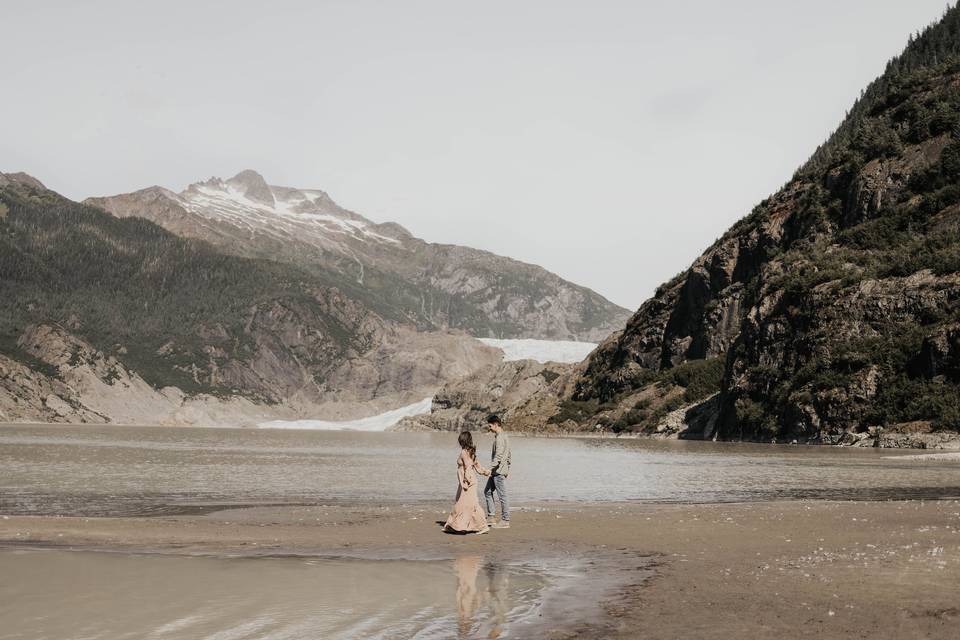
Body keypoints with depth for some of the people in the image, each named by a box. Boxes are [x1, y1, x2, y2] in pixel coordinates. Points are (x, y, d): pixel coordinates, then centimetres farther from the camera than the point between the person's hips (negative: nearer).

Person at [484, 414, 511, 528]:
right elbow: (508, 454, 21)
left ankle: (505, 521, 1)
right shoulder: (504, 435, 15)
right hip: (497, 471, 11)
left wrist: (490, 468, -27)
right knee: (487, 491, 14)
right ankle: (491, 517, 15)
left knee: (502, 495, -4)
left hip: (499, 471, -11)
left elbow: (498, 456, -24)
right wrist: (508, 468, 25)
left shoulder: (499, 437, -16)